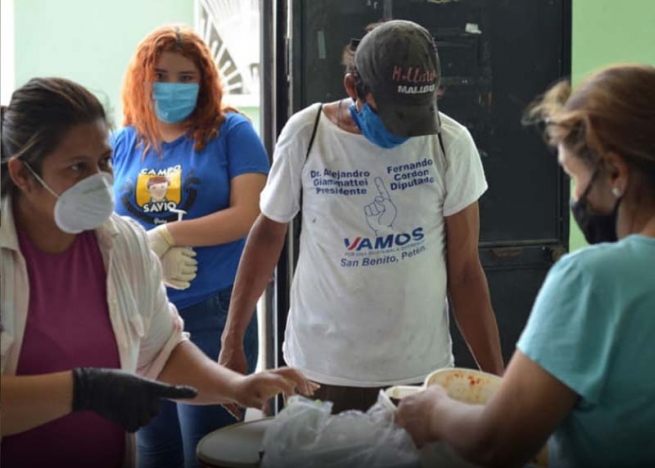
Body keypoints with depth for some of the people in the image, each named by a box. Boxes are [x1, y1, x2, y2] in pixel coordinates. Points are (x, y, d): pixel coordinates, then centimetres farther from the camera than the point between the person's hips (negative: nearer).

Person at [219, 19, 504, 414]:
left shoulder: (451, 144, -9)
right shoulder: (305, 134, -9)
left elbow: (465, 272, -2)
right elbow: (269, 233, 5)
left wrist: (496, 377, -2)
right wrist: (233, 341, 6)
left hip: (420, 368, 0)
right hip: (322, 367, 0)